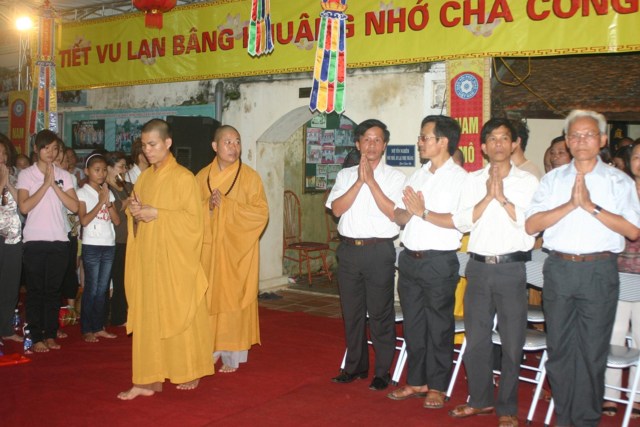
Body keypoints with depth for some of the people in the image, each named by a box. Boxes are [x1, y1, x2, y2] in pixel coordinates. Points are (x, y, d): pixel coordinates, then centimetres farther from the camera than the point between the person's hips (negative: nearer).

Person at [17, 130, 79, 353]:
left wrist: (54, 185, -10)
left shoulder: (64, 175, 8)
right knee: (35, 290, 1)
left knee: (53, 289, 7)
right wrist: (46, 184, -12)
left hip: (59, 240, 2)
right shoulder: (26, 174, 2)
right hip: (34, 240, -2)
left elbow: (74, 206, -3)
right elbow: (24, 207, -11)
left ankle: (50, 334, 16)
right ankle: (36, 337, 8)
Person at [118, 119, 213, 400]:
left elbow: (193, 219, -12)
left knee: (179, 314, 2)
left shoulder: (183, 178, -7)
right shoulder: (144, 178, 12)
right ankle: (150, 379, 10)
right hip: (147, 259, 6)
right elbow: (136, 220, 18)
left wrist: (157, 214, -17)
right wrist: (136, 214, -5)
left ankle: (191, 372, 19)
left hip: (175, 260, -6)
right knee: (148, 316, 5)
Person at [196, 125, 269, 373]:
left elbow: (261, 212, -8)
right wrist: (208, 205, -13)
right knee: (208, 297, 3)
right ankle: (209, 350, 17)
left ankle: (232, 355, 9)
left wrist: (226, 204, -16)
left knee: (233, 298, -2)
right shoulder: (202, 176, 8)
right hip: (208, 248, 3)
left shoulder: (249, 177, -2)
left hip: (237, 250, -3)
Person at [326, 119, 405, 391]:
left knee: (380, 313, 0)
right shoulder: (345, 175, 11)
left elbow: (393, 213, -12)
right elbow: (337, 208, -3)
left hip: (379, 250, -3)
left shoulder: (395, 177, 1)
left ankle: (382, 372, 12)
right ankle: (355, 366, 26)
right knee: (351, 310, 12)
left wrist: (371, 180, -14)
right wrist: (359, 181, -11)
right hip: (349, 249, 4)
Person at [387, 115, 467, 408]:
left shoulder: (460, 178, -8)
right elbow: (399, 216, 10)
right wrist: (409, 211, -12)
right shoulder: (417, 176, 14)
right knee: (413, 323, 13)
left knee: (439, 326, 4)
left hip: (439, 262, -7)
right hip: (409, 259, 7)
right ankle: (416, 381, 26)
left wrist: (424, 212, -17)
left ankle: (437, 386, 17)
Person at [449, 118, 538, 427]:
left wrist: (502, 198, -14)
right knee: (476, 338, 11)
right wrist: (488, 197, -11)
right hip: (479, 266, 3)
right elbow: (462, 222, -1)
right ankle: (481, 399, 27)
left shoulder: (527, 181, 1)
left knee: (512, 341, 3)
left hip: (511, 268, -3)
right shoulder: (473, 180, 8)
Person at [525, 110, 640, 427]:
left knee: (593, 351, 3)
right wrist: (570, 205, -13)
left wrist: (591, 206, -14)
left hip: (599, 270, -2)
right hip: (559, 268, 2)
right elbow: (531, 225, -2)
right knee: (559, 347, 9)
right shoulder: (553, 179, 9)